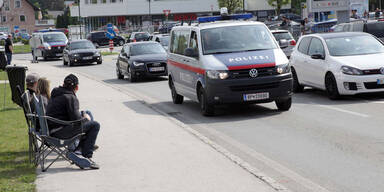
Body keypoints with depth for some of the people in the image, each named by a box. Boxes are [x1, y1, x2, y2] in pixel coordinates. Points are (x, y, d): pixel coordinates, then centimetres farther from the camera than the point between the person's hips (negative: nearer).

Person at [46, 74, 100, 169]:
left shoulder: (55, 94, 15)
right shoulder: (71, 98, -14)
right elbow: (76, 119, -18)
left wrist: (82, 115, 21)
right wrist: (85, 118, 2)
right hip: (60, 133, -10)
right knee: (95, 125, -10)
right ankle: (86, 157, -12)